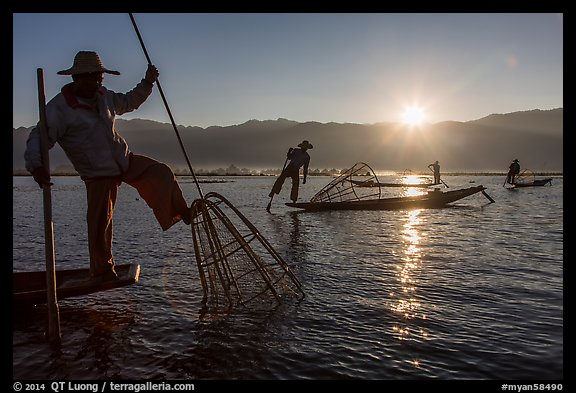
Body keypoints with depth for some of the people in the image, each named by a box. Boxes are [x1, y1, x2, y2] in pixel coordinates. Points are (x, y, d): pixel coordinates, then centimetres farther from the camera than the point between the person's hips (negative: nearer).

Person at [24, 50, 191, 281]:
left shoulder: (103, 96, 6)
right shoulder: (59, 107, -15)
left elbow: (129, 102, 22)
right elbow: (39, 137, -20)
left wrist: (147, 83, 9)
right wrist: (35, 165, -38)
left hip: (126, 160, 6)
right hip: (98, 175, -6)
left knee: (161, 173, -9)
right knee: (100, 221, -2)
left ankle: (181, 213, 6)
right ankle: (102, 269, 16)